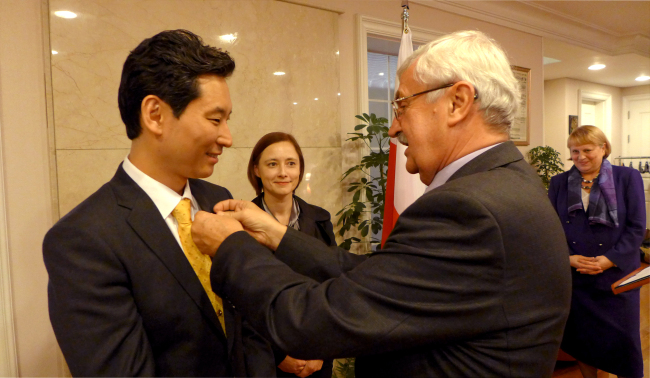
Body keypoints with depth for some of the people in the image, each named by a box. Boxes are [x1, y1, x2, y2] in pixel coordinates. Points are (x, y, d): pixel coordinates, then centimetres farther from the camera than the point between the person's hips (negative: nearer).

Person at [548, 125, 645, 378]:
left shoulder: (628, 178, 1)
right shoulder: (559, 183, 6)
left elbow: (636, 227, -3)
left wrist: (609, 259, -14)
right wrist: (568, 257, -11)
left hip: (616, 276, -1)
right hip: (573, 277, 2)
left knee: (622, 340, 6)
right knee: (581, 337, 12)